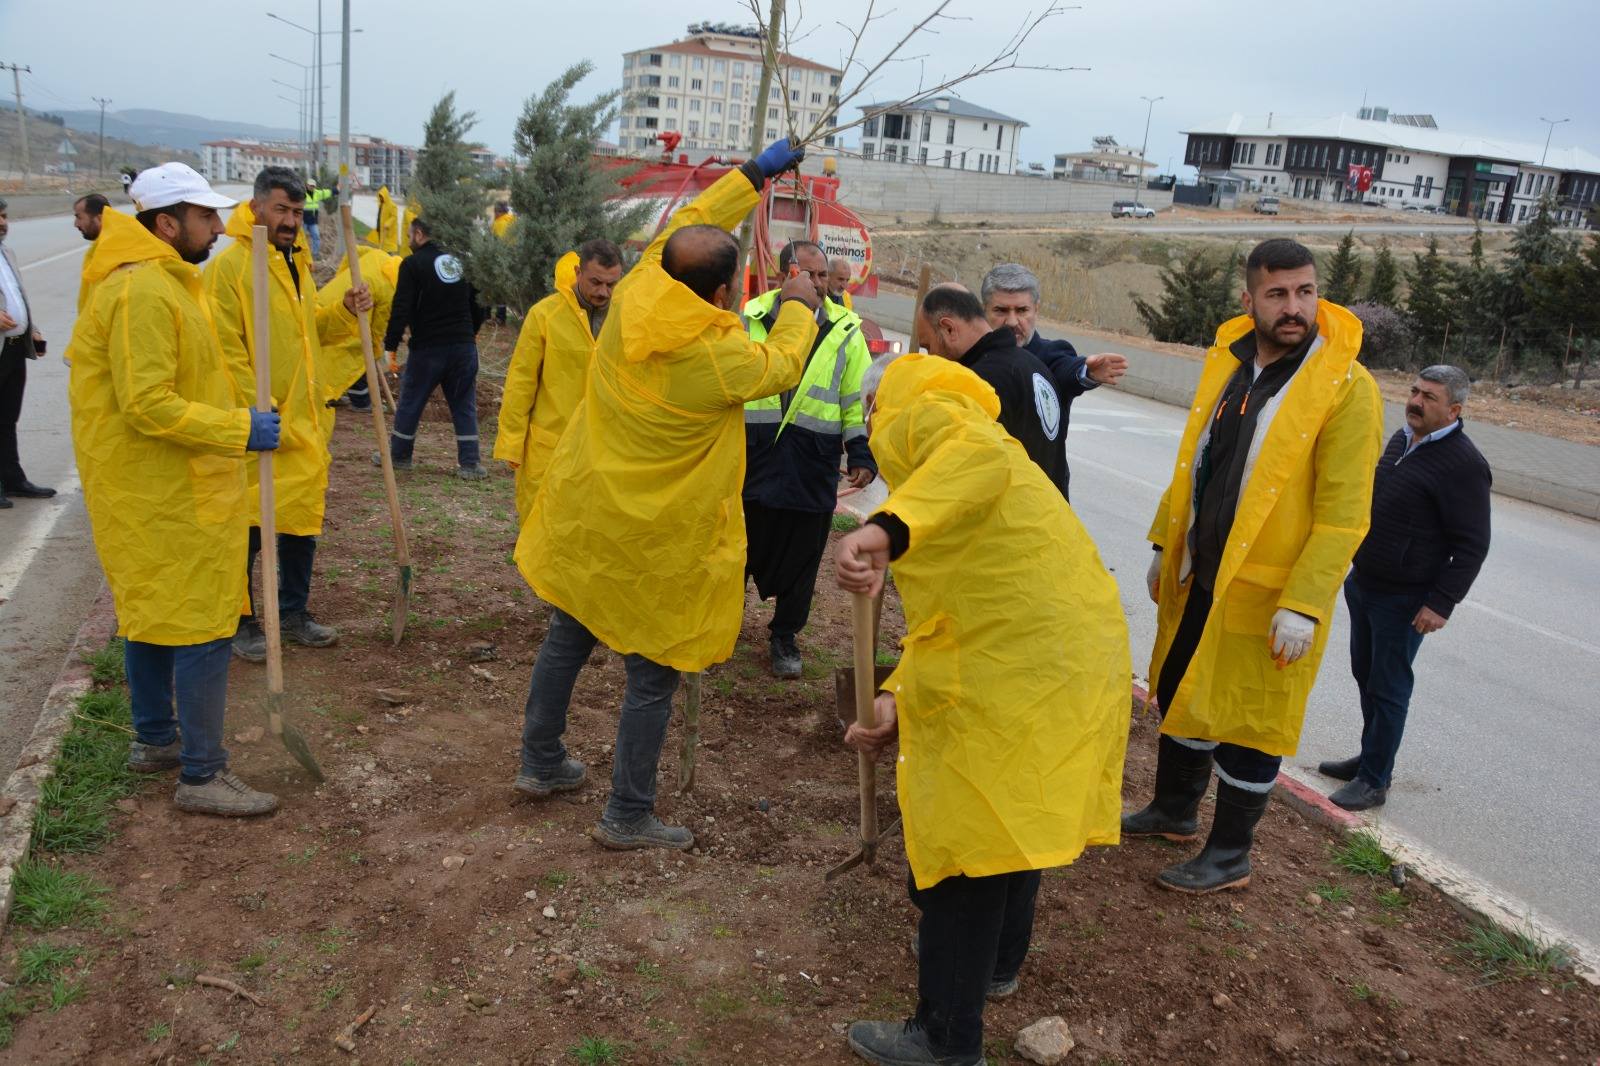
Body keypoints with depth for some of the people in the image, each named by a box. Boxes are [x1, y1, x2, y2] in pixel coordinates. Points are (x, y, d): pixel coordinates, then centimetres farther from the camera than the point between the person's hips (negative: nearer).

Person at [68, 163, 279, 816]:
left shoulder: (163, 284, 14)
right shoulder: (143, 294, -21)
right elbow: (147, 406, -26)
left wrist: (234, 419, 16)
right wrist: (238, 430, -24)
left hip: (152, 486, 11)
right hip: (170, 493, -11)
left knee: (152, 612, 20)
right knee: (203, 626, -6)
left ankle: (154, 738, 34)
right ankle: (202, 776, 1)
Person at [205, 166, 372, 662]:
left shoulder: (296, 261, 14)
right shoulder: (229, 264, -12)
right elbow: (227, 350, -16)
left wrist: (343, 310, 4)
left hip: (307, 419, 8)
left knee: (303, 517, 15)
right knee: (250, 525, 2)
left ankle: (293, 612, 29)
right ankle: (240, 622, 17)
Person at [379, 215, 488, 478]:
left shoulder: (413, 264, -7)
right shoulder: (458, 261, 11)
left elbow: (401, 309, -13)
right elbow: (476, 304, 17)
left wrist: (390, 345, -9)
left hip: (428, 348, -4)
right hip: (464, 346, 4)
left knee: (410, 402, 11)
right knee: (464, 405, 8)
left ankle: (399, 455, 21)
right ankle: (469, 464, 5)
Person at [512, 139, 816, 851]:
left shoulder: (632, 300, -10)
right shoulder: (719, 357, -24)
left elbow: (687, 226, 7)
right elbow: (783, 365, -2)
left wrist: (756, 173, 15)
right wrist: (799, 306, 18)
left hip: (581, 516, 7)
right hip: (653, 543, -7)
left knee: (566, 640, 22)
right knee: (653, 678, 8)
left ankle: (541, 765, 39)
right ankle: (627, 817, 18)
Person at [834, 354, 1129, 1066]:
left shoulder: (914, 420, -1)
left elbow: (981, 454, -28)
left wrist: (888, 530, -41)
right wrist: (897, 701, 14)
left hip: (1015, 672, -10)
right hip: (1079, 655, 10)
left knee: (963, 845, 2)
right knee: (1015, 819, 26)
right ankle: (997, 961, 47)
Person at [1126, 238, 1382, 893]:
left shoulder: (1347, 388, -15)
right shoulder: (1226, 363, 5)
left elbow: (1344, 515, -18)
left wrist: (1304, 604, -21)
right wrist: (1165, 546, 14)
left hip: (1267, 591, -6)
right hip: (1197, 576, 6)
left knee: (1245, 720, 7)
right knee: (1179, 694, 20)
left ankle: (1230, 855, 26)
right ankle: (1173, 810, 42)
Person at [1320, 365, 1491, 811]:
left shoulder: (1463, 464, -19)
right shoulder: (1402, 439, 7)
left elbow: (1473, 545, -19)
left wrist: (1442, 603, -22)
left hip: (1405, 601, -8)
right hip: (1363, 585, 8)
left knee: (1388, 690, 1)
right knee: (1366, 676, 19)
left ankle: (1374, 781, 13)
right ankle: (1369, 758, 35)